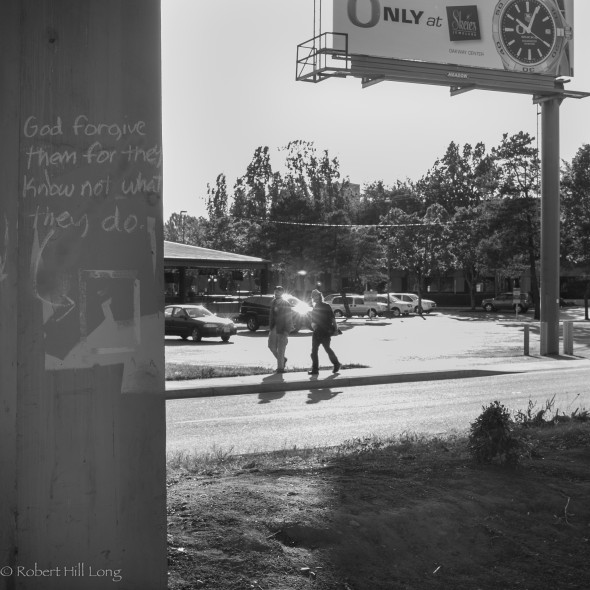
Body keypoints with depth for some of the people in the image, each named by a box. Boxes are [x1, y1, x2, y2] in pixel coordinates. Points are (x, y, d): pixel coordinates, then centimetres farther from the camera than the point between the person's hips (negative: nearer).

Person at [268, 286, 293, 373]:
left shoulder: (285, 303, -8)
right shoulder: (273, 302, 11)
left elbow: (289, 317, -11)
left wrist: (287, 330, -17)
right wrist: (271, 327, 13)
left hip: (282, 329, -6)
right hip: (274, 328, 6)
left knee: (281, 349, -2)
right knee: (272, 346, 7)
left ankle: (280, 367, 6)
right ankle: (282, 359, 28)